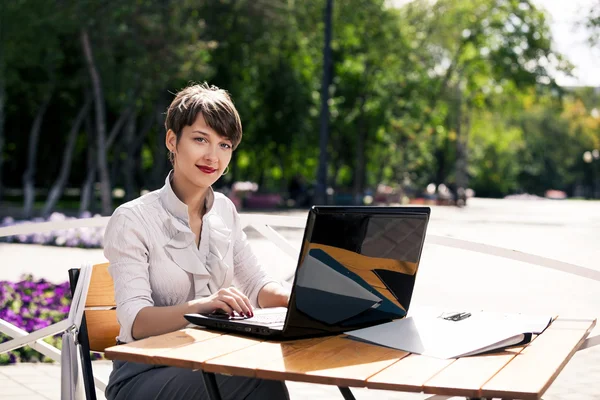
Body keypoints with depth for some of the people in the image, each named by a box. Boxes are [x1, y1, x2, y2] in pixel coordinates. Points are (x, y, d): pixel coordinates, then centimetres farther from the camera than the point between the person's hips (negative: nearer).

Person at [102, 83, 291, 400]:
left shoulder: (224, 211, 10)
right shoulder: (132, 220, -9)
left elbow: (256, 285, 12)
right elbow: (135, 323, -19)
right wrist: (201, 305, -38)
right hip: (145, 374, -6)